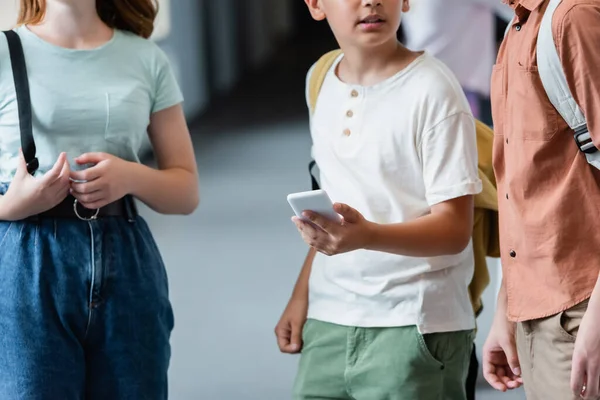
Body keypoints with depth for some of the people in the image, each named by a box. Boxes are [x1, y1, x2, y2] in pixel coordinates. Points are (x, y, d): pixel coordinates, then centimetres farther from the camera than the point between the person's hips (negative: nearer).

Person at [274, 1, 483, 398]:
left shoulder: (432, 88, -11)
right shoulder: (320, 79, 9)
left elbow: (454, 228, -14)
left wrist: (368, 236, -30)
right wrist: (302, 294, 14)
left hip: (415, 325, -5)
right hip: (328, 321, 6)